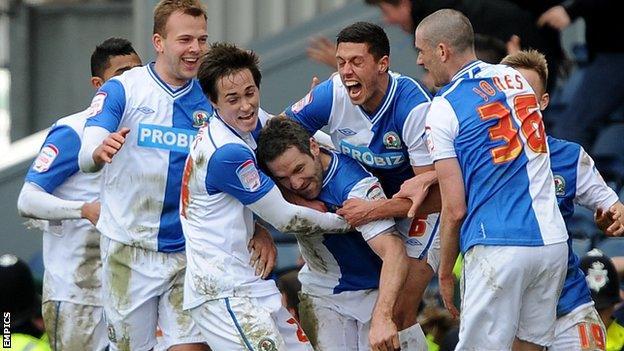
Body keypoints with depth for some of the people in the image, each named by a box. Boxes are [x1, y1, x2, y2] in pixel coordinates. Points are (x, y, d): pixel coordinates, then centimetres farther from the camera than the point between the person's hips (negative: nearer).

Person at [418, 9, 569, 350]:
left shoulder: (443, 109, -5)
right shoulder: (514, 78, 13)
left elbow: (455, 209, -7)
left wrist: (444, 272, 6)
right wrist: (427, 179, 29)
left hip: (498, 246, -6)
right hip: (552, 240, 6)